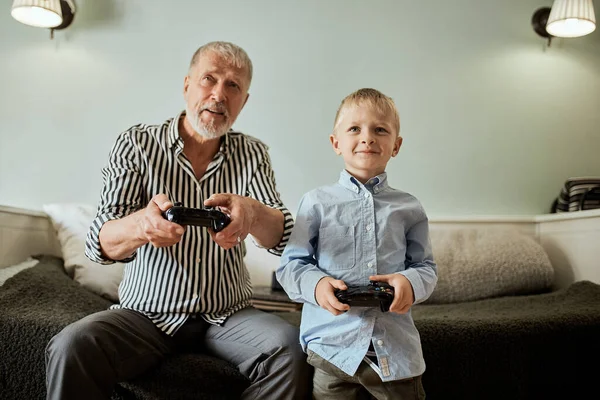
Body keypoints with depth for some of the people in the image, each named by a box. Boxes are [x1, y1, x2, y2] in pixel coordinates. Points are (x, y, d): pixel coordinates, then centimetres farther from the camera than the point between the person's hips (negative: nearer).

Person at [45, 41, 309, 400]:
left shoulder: (253, 154, 3)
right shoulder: (136, 144, -4)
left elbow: (280, 238, -10)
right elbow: (101, 244, -12)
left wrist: (251, 213, -35)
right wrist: (142, 224, -37)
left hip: (227, 316, 2)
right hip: (147, 313, -1)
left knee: (289, 347, -26)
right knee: (72, 347, -29)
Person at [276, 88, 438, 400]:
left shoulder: (409, 208, 6)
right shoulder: (316, 203, 1)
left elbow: (426, 266, 10)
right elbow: (291, 264, 1)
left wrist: (411, 282, -12)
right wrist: (315, 284, -18)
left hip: (396, 349, 2)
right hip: (331, 346, -1)